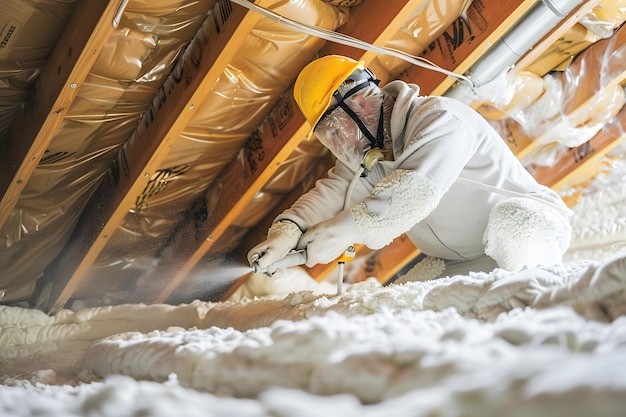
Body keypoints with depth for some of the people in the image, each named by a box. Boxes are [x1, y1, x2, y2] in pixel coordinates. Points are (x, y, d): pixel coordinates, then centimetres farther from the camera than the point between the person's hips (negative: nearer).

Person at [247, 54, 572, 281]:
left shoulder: (439, 118, -21)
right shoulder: (370, 152, 7)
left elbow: (416, 190, -35)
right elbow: (333, 192, -7)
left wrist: (342, 232, -36)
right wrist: (289, 228, -28)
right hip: (462, 265, 7)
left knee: (508, 220, -39)